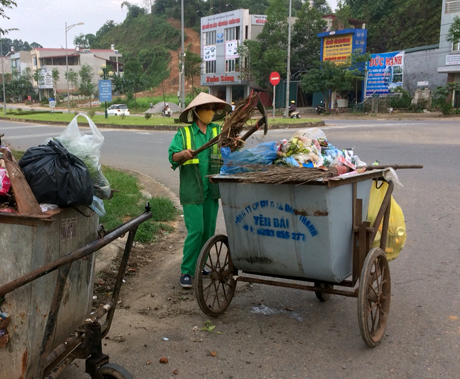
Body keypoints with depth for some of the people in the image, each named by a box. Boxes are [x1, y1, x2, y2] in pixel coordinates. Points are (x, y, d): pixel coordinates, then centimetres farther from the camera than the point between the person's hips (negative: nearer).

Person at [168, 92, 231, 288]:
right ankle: (186, 272, -1)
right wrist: (183, 154, -28)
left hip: (211, 190, 4)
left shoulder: (218, 131, 10)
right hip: (191, 190, -4)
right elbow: (172, 156, -7)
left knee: (208, 230, 10)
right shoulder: (184, 133, 3)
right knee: (195, 230, -10)